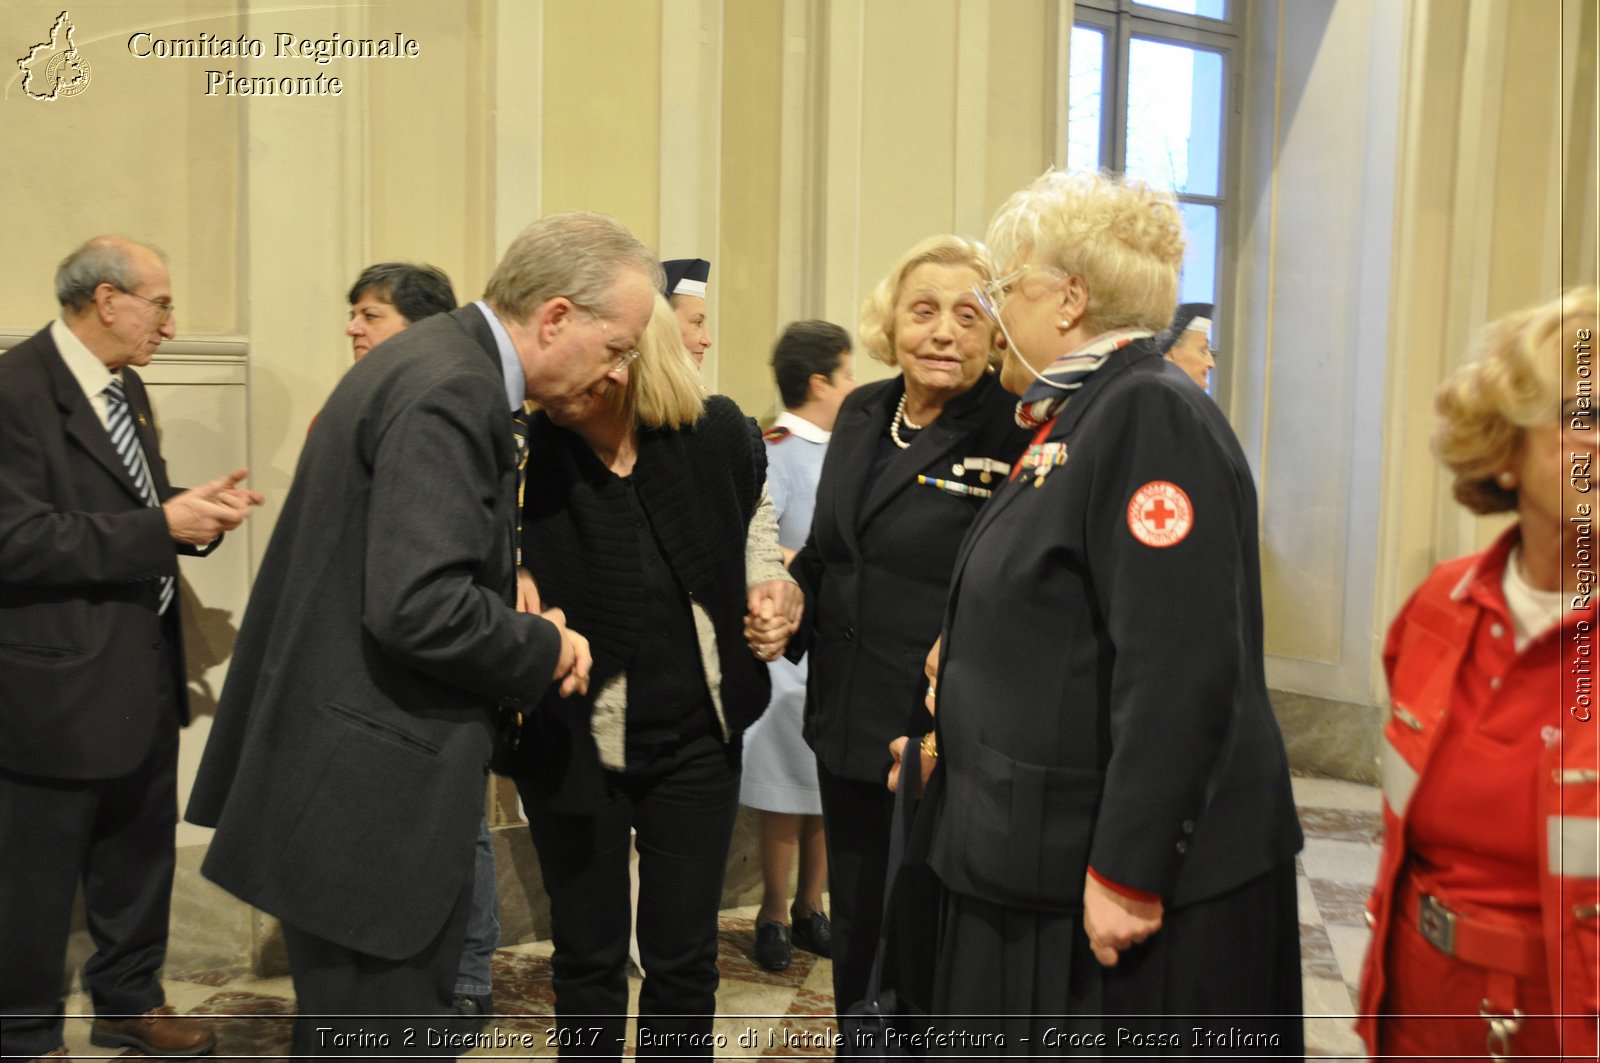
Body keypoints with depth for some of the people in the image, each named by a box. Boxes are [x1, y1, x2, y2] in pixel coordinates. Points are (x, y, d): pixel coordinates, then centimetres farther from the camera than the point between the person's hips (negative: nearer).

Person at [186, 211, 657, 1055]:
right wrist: (545, 649, -11)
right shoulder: (450, 393, -20)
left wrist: (524, 635, 4)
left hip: (357, 789, 10)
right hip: (370, 799, -10)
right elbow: (419, 607, -28)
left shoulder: (439, 363, 12)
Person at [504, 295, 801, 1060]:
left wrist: (773, 592, -10)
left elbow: (749, 534, 10)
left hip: (696, 740, 2)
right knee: (588, 960, 14)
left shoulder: (717, 434, -9)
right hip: (572, 752, -1)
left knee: (684, 960, 13)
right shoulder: (519, 456, -16)